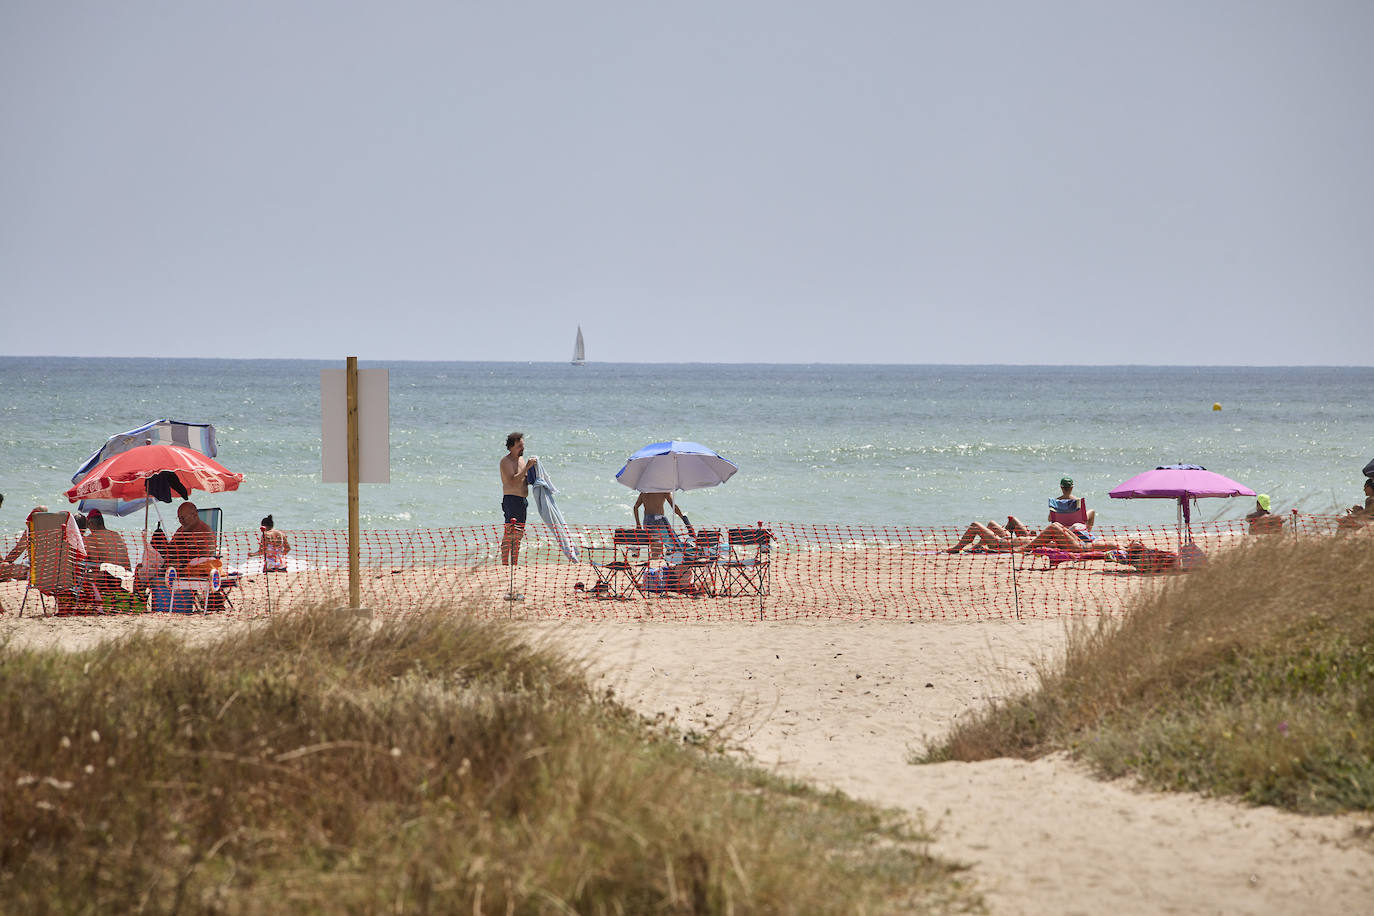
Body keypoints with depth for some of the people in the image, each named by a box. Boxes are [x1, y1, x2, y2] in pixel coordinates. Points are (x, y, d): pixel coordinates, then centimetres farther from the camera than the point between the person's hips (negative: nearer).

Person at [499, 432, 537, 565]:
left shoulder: (522, 459, 17)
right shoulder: (506, 461, -10)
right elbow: (513, 481, -22)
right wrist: (527, 467, -24)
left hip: (523, 500, 9)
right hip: (511, 499, -9)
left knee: (518, 535, 11)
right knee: (509, 534, -13)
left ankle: (514, 564, 16)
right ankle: (505, 565, -15)